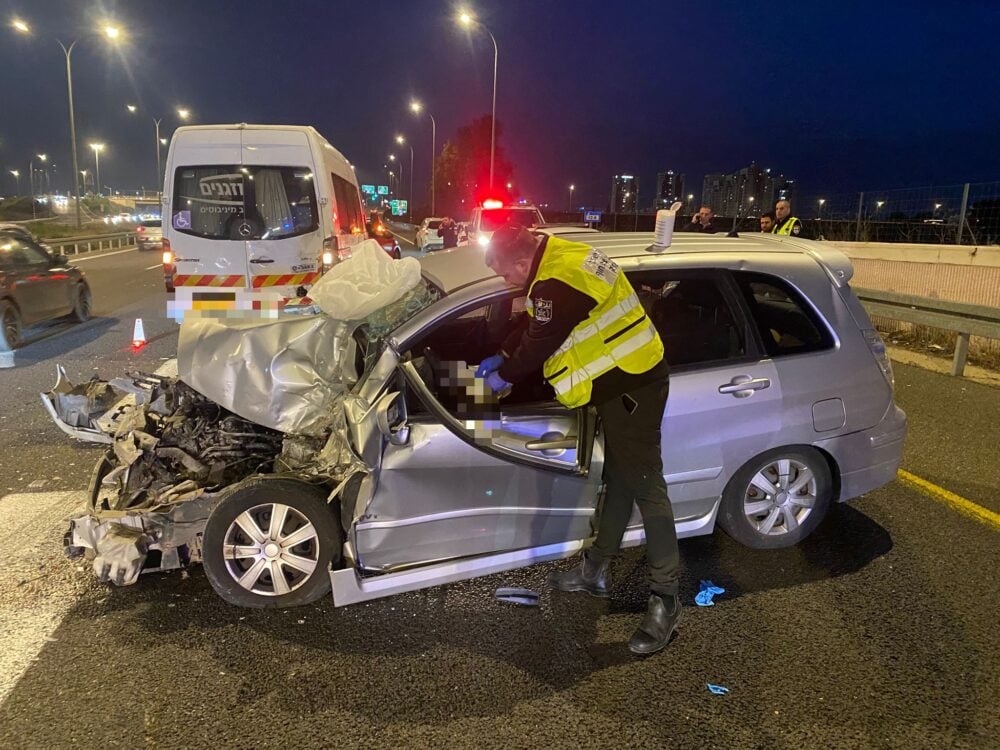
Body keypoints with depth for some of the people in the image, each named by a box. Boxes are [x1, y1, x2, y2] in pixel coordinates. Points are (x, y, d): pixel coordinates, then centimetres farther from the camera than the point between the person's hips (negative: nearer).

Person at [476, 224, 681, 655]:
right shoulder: (556, 260, 10)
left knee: (645, 487, -5)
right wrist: (501, 357, 22)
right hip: (621, 381, 11)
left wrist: (504, 376, -1)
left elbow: (541, 342, -17)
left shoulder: (557, 282, -24)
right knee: (618, 481, 18)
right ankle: (595, 570, 32)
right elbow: (532, 326, 21)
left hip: (632, 386, -11)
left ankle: (665, 599, 5)